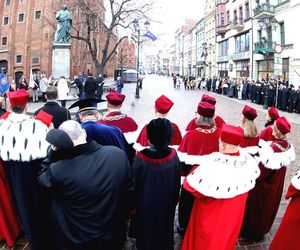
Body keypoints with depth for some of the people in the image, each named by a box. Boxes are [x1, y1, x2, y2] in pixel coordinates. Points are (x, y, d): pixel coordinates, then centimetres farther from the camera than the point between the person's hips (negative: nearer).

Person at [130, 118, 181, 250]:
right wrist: (174, 200, 11)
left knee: (146, 230, 22)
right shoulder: (173, 155, -20)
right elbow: (177, 182, -6)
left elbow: (134, 183, -16)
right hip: (167, 203, 2)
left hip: (145, 203, -2)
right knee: (165, 229, 26)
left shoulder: (141, 157, -29)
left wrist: (133, 204, 1)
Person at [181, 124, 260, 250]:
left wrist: (198, 166, -8)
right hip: (233, 215, 5)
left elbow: (190, 184, -25)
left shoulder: (211, 164, -35)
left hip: (209, 217, -4)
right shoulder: (249, 162, -19)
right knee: (226, 239, 31)